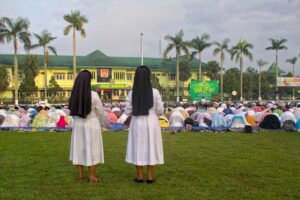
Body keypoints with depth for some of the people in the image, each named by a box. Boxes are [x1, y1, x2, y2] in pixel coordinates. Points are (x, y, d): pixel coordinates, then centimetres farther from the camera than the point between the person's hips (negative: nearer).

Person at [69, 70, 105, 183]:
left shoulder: (74, 95, -5)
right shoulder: (93, 95, -16)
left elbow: (73, 111, 5)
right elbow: (100, 112, -6)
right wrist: (99, 123, 12)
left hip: (78, 125, 4)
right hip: (91, 125, -4)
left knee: (79, 149, 13)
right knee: (92, 150, 5)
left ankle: (80, 175, 19)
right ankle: (91, 177, 9)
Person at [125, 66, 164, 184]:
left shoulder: (132, 93, -7)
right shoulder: (155, 92, -9)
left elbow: (128, 111, -4)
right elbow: (160, 110, -6)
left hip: (137, 123, 1)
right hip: (151, 123, 0)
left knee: (138, 148, 10)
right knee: (151, 148, 9)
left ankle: (139, 176, 15)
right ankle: (150, 177, 12)